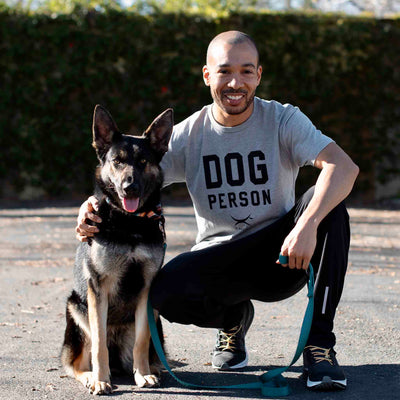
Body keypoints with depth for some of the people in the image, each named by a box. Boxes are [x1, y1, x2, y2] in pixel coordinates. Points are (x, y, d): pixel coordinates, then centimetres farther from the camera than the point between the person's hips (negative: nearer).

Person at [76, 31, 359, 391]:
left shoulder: (282, 119, -8)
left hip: (281, 255, -1)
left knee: (329, 205, -30)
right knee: (167, 291, -30)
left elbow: (344, 166, -24)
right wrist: (94, 206, -31)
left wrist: (307, 225, -41)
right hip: (220, 260, 1)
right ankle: (234, 318, 8)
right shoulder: (189, 135, -2)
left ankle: (320, 344, -19)